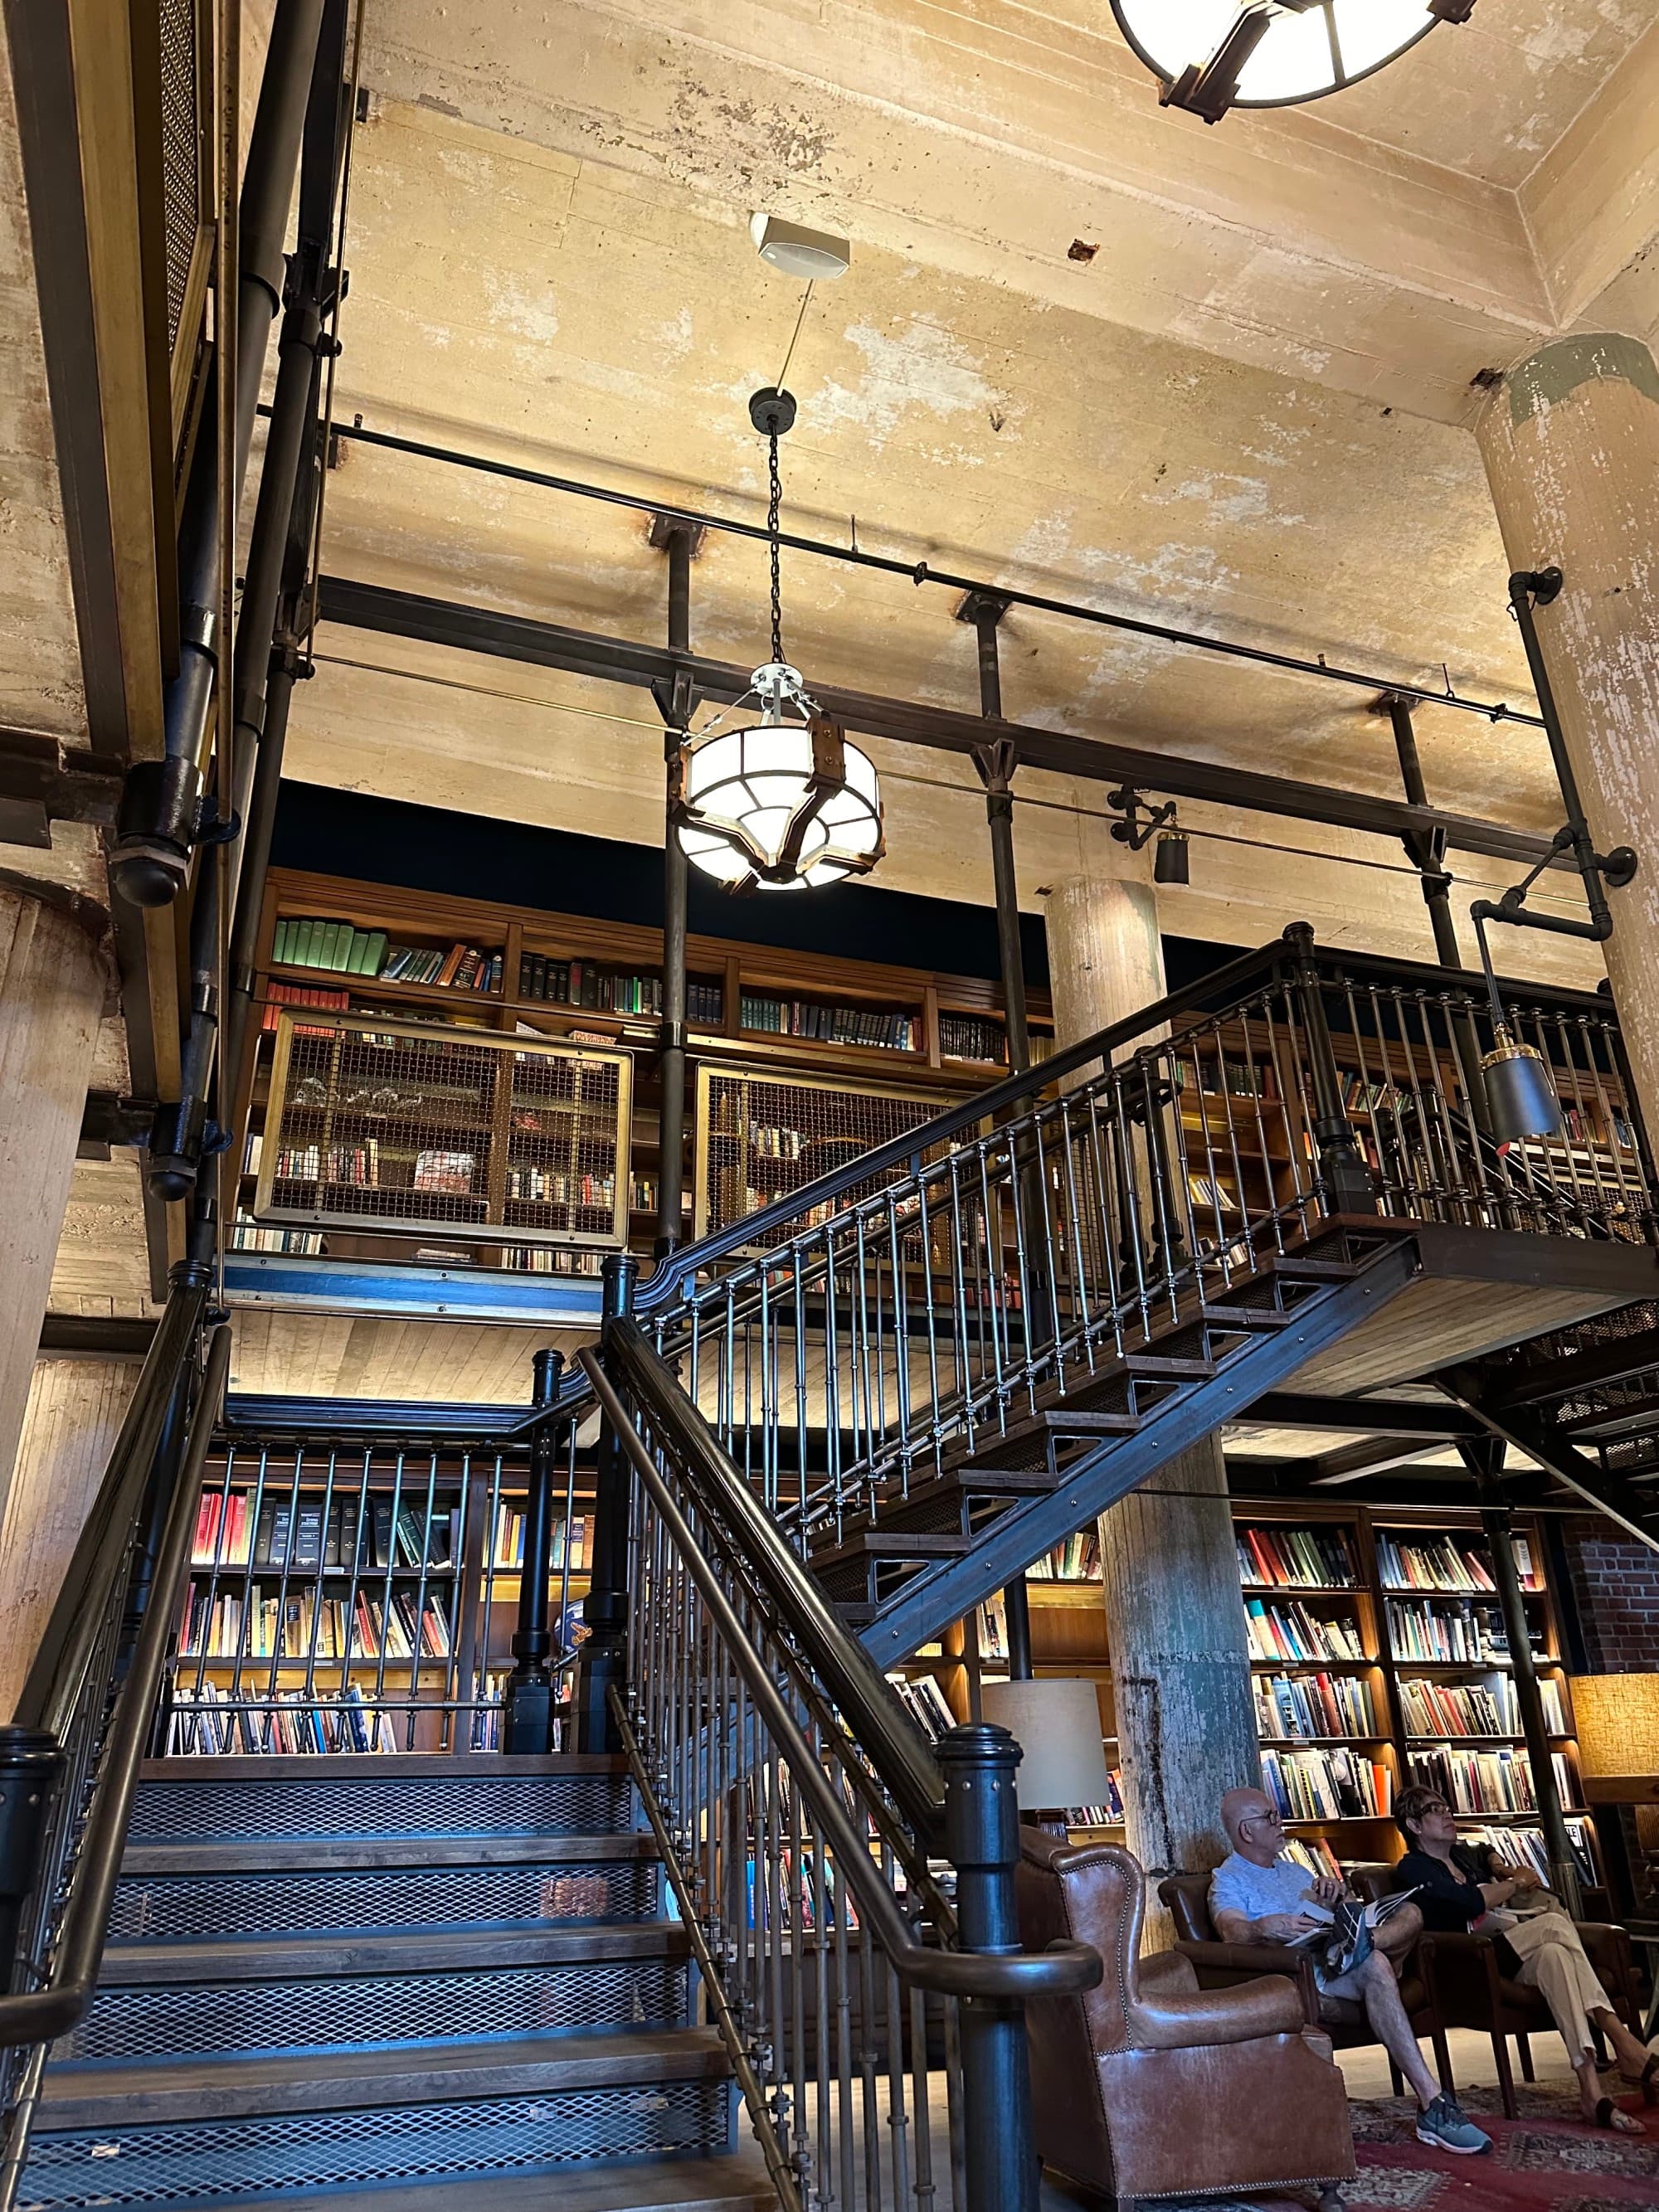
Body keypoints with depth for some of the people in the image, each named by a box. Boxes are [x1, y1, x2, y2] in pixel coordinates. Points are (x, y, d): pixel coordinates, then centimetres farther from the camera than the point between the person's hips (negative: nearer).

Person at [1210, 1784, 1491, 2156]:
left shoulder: (1294, 1870, 31)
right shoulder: (1228, 1881, 4)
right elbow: (1231, 1931, -17)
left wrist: (1336, 1890, -3)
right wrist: (1266, 1927, -40)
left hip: (1334, 1961, 7)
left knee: (1409, 1913, -12)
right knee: (1374, 1966, -35)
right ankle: (1431, 2102, -38)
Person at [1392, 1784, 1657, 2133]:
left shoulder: (1463, 1855, 21)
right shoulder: (1412, 1870, -6)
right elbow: (1472, 1902, -19)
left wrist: (1502, 1871, 21)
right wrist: (1516, 1883, -3)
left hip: (1511, 1956, 7)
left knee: (1553, 1953, -28)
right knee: (1554, 1924, -26)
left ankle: (1592, 2090, -35)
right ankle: (1623, 2043, -28)